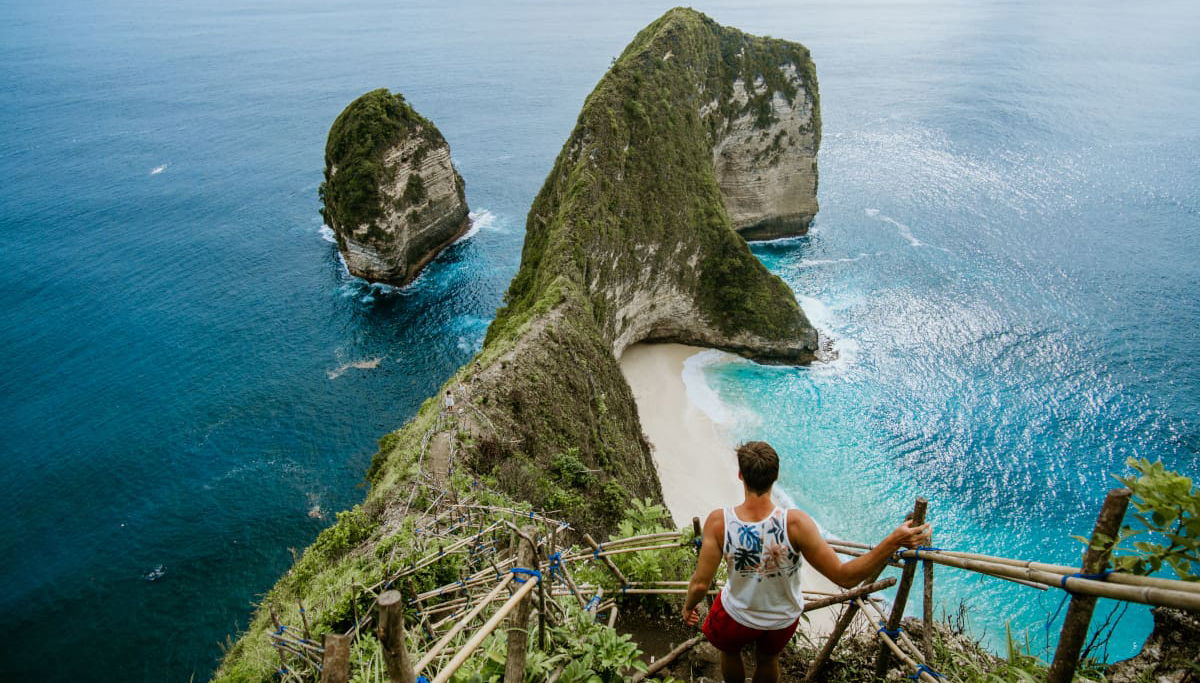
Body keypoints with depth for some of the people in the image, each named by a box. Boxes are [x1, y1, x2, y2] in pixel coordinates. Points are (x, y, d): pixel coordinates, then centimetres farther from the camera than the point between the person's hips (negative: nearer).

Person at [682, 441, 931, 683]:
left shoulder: (719, 521, -35)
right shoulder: (795, 523, -36)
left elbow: (700, 584, -25)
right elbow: (845, 577, -30)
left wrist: (688, 607, -3)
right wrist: (894, 542, -32)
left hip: (737, 614, -1)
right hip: (783, 618, 1)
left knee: (730, 653, 34)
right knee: (768, 660, 35)